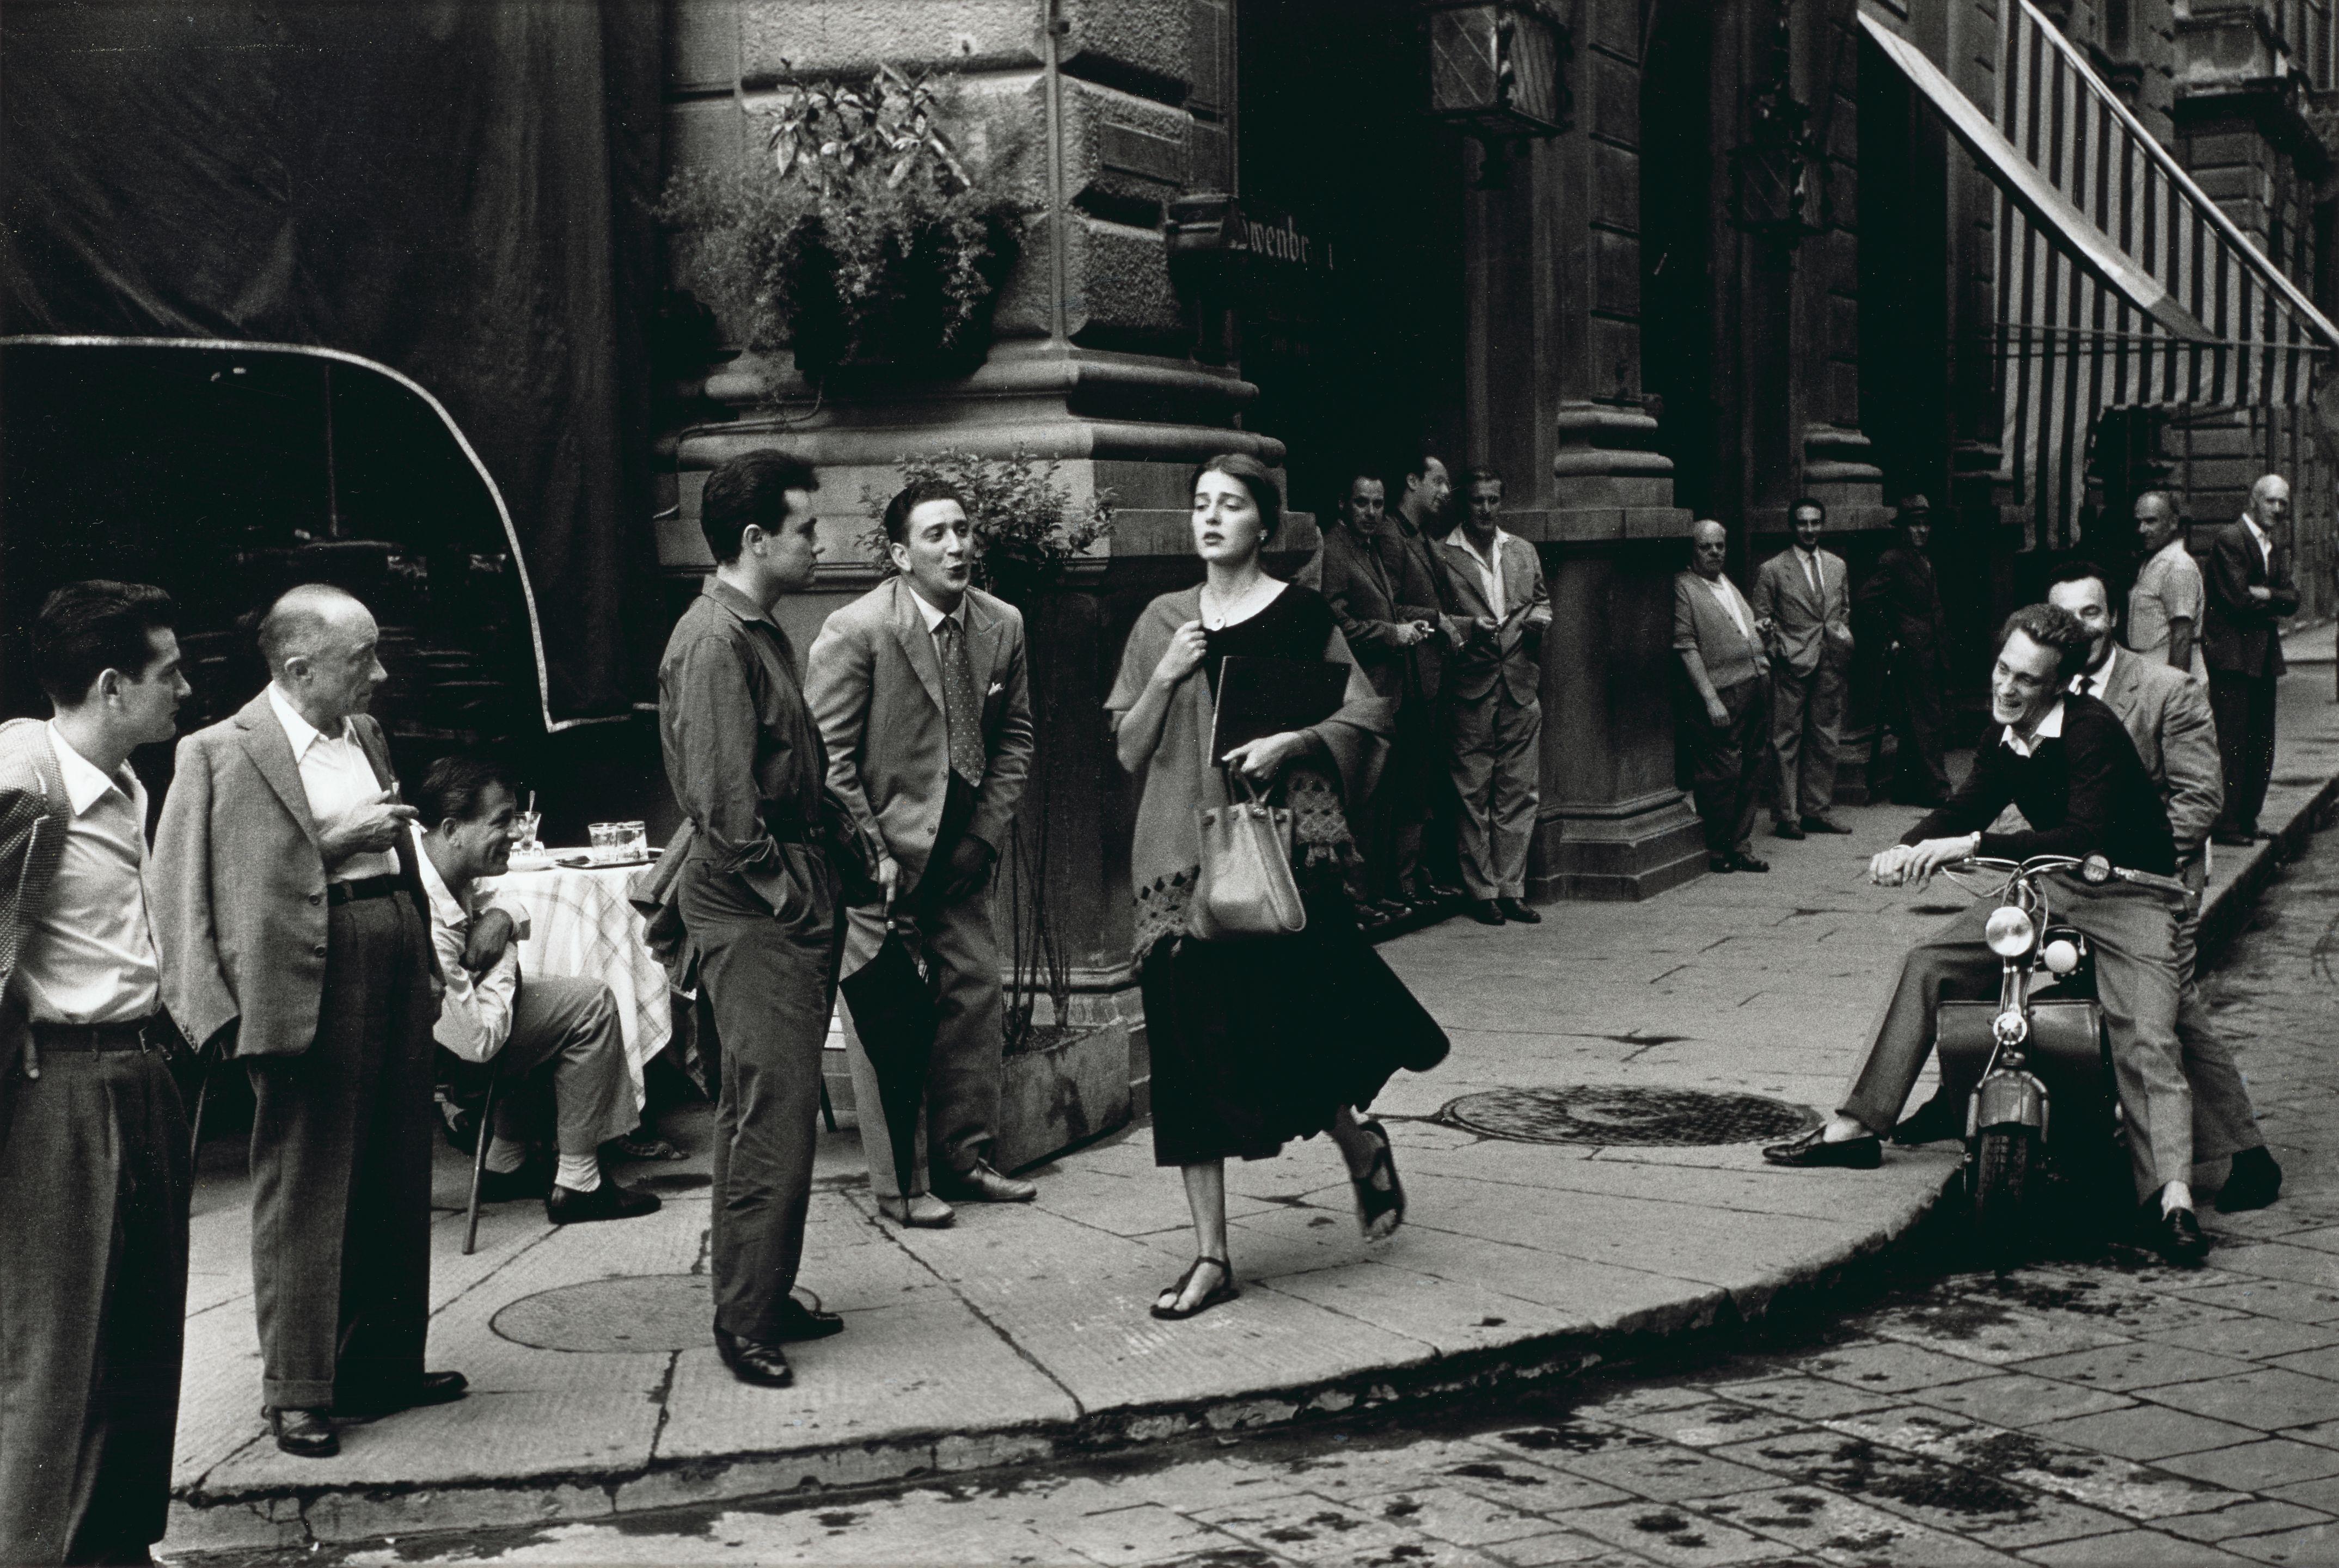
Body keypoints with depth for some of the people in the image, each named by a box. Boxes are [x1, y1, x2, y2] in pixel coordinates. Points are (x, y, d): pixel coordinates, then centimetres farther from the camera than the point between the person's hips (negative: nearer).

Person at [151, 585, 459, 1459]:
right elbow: (195, 886, -13)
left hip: (396, 977, 7)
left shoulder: (366, 736, 14)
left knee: (398, 1187, 14)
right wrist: (332, 841, -18)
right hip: (308, 992, -7)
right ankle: (298, 1389, 9)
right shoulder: (222, 755, -9)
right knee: (304, 1193, -1)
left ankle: (387, 1365, 26)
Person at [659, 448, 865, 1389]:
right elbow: (722, 799, -20)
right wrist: (784, 893, -15)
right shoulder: (714, 641, -15)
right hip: (752, 912, -10)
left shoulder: (758, 633, 17)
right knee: (773, 1110, -9)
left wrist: (820, 880, 14)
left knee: (762, 1108, 14)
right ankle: (745, 1320, -3)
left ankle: (764, 1297, 23)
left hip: (787, 904, 10)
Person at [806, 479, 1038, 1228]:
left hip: (961, 855, 6)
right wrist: (870, 853, -15)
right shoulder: (855, 632, -15)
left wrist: (988, 832, 1)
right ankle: (896, 1182, 7)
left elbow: (1015, 738, 11)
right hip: (878, 855, -6)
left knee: (975, 998, 8)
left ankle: (964, 1159, 22)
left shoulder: (1002, 625, 1)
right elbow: (828, 757, -12)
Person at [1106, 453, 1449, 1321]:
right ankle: (1211, 1257, 6)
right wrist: (1165, 679, -4)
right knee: (1192, 1048, 1)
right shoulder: (1162, 622, 11)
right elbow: (1128, 753, 11)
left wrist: (1292, 742, -14)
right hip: (1182, 847, 4)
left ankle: (1360, 1142, 25)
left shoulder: (1302, 614, 1)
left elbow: (1367, 712, 0)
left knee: (1278, 1027, -9)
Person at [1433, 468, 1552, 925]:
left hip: (1521, 684, 4)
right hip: (1470, 686, -4)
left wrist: (1539, 617, 3)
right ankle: (1482, 892, 6)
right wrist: (1469, 626, -16)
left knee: (1520, 792, 4)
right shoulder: (1442, 556, -1)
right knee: (1474, 794, 0)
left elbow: (1542, 599, 25)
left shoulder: (1523, 551, 14)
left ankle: (1511, 889, 10)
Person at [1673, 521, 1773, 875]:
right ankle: (1717, 853, 5)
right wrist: (1710, 699, -17)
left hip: (1755, 688, 8)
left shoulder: (1729, 584, 20)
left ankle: (1741, 849, 18)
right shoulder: (1684, 587, -5)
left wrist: (1757, 629, 11)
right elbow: (1686, 648, -11)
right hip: (1722, 695, -8)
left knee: (1750, 773, 10)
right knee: (1722, 774, -6)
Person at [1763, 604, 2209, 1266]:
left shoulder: (2092, 729, -22)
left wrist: (1973, 845, -37)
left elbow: (2085, 838, -32)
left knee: (2146, 1039, -26)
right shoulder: (2007, 738, 3)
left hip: (2127, 894, -7)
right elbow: (1965, 809, 8)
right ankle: (1855, 1128, 7)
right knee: (1927, 963, 1)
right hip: (2047, 887, 7)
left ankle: (2172, 1199, -34)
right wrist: (1906, 849, -14)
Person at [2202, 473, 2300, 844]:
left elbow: (2291, 601, 7)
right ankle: (2225, 824, -9)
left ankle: (2247, 819, 17)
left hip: (2264, 656, 8)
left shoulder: (2276, 548, 18)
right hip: (2232, 653, -8)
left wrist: (2264, 595, -12)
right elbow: (2239, 599, -16)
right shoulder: (2230, 538, -9)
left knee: (2262, 743, 9)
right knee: (2232, 741, -10)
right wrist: (2273, 607, -1)